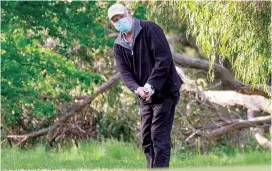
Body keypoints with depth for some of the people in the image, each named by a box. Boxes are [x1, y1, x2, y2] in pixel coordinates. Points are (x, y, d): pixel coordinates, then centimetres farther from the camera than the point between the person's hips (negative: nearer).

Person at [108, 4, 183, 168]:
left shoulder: (149, 29, -12)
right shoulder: (119, 45, 7)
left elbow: (164, 59, -19)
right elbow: (125, 72, -1)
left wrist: (151, 86, -23)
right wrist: (137, 88, -22)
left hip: (165, 91, -7)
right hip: (146, 96, 7)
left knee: (159, 136, -10)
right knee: (146, 138, 10)